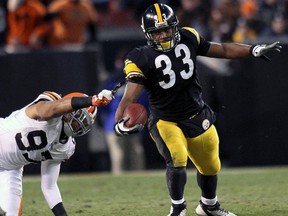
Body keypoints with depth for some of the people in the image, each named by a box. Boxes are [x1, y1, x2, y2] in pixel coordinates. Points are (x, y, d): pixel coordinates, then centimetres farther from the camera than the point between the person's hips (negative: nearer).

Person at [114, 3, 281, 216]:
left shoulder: (188, 39, -8)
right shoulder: (142, 59, -20)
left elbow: (221, 50, 5)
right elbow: (130, 97, -27)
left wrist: (252, 50, -2)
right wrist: (119, 122, -44)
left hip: (197, 117, 5)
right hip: (166, 121, -5)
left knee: (210, 166, 17)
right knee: (177, 159, -26)